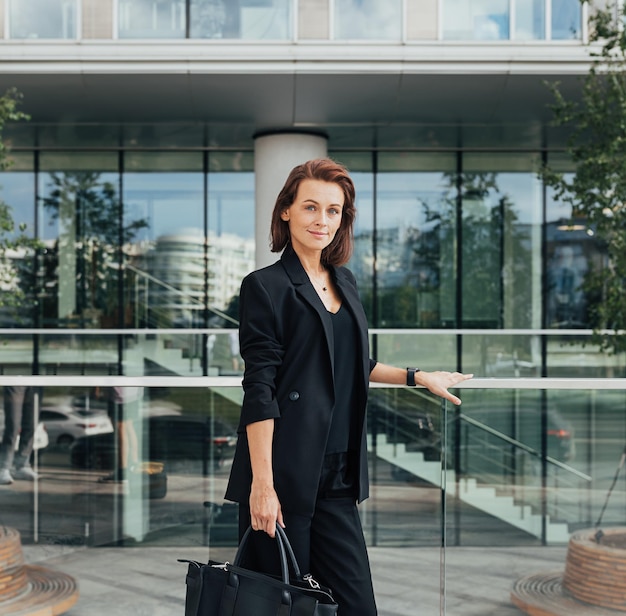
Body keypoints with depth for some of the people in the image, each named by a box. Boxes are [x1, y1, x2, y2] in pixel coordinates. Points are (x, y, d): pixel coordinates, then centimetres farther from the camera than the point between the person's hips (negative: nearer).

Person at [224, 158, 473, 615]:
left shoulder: (345, 282, 14)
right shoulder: (266, 287, -6)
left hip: (336, 477, 6)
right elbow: (259, 389, -13)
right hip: (283, 476, -6)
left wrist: (419, 377, 28)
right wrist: (262, 483, -17)